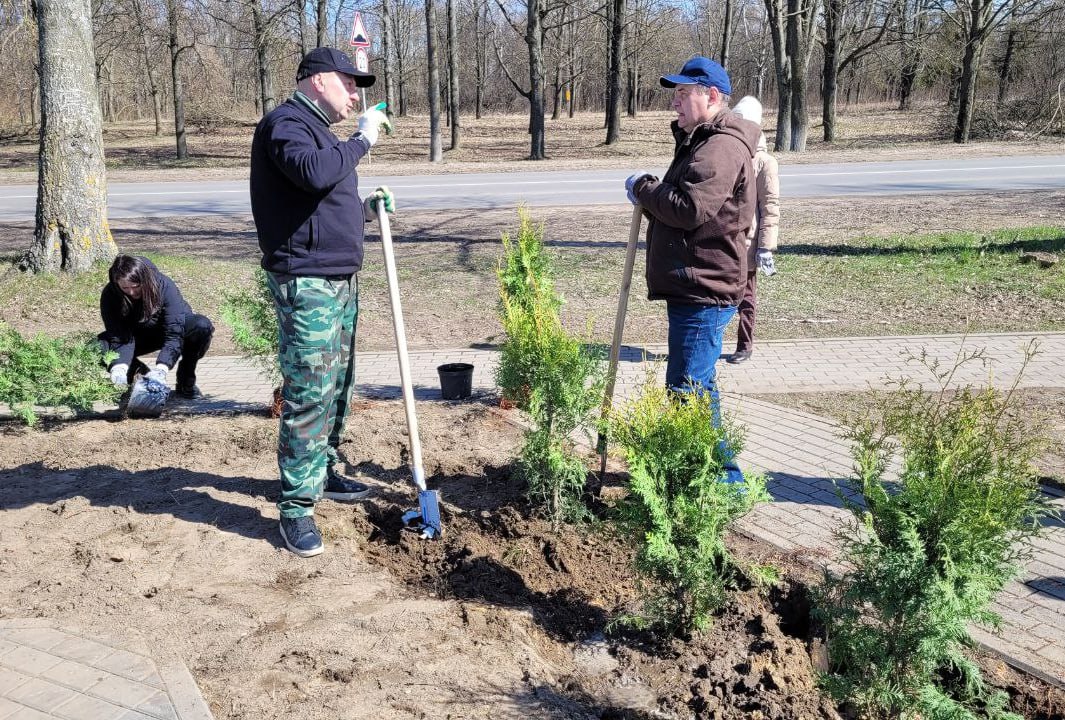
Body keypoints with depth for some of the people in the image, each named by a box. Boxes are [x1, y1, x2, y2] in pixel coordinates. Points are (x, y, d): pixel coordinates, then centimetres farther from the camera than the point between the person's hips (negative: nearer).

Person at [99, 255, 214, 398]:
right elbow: (119, 337, -27)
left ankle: (186, 379, -12)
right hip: (138, 336, 2)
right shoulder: (110, 295, -24)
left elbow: (174, 334, -36)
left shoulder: (164, 286, -31)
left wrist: (161, 369, -51)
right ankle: (141, 373, 1)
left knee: (203, 326, -35)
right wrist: (118, 368, -48)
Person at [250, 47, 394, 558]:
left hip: (341, 279, 10)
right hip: (306, 283, -10)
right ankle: (296, 506, -2)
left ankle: (323, 473, 31)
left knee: (337, 386, 16)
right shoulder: (285, 123, -9)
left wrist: (365, 209, 13)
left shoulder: (319, 131, 21)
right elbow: (313, 173, -29)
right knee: (309, 395, -9)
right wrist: (362, 139, -16)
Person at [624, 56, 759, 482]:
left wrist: (643, 188, -10)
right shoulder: (701, 141, 20)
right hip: (692, 285, 12)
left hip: (703, 291, -12)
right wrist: (651, 195, 3)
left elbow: (690, 209, -25)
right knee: (698, 387, 20)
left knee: (686, 391, -11)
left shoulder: (721, 147, -16)